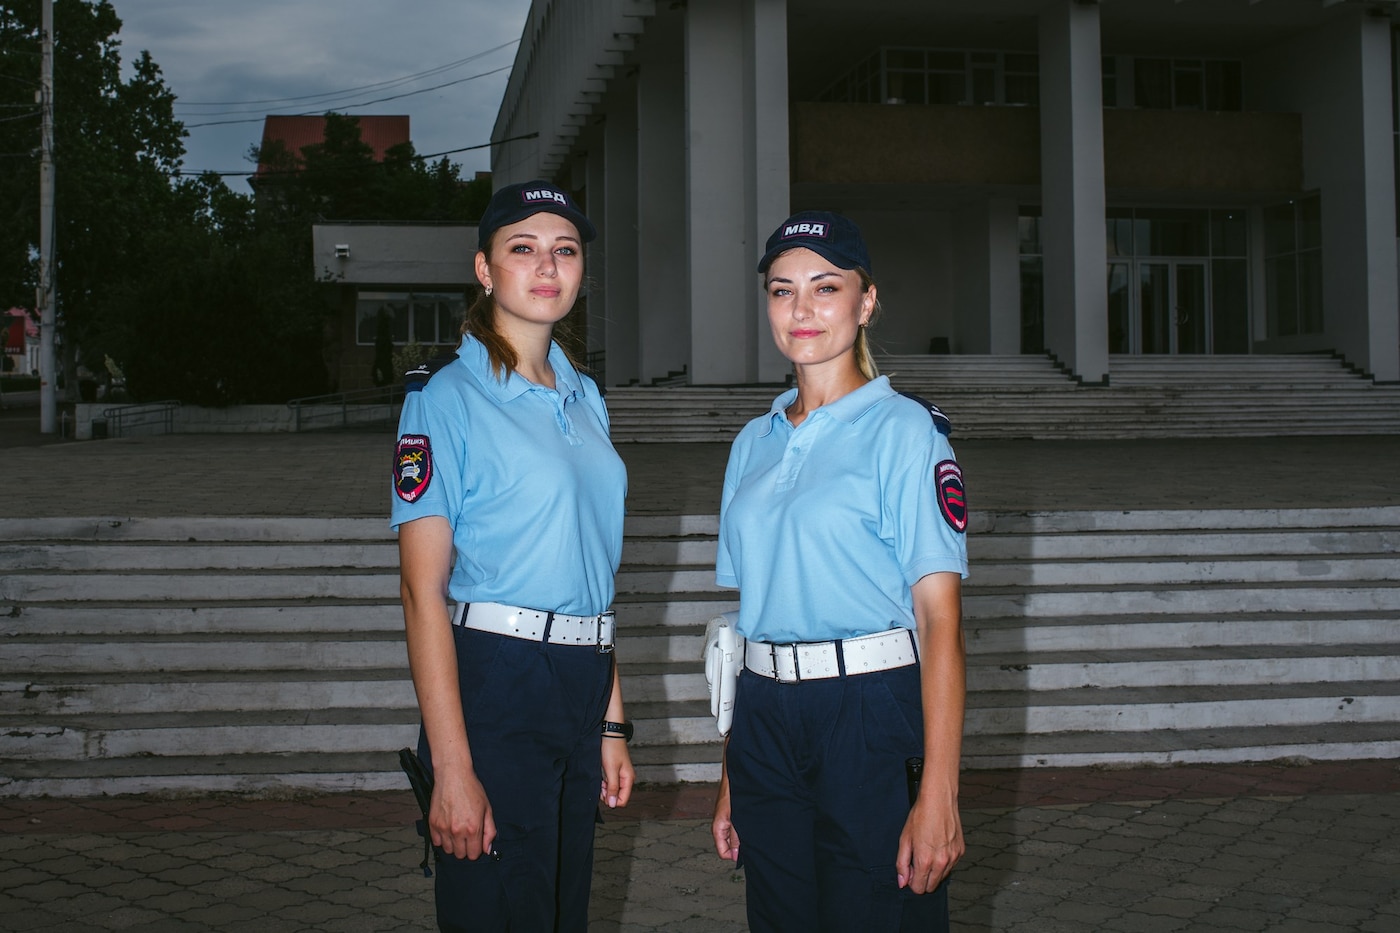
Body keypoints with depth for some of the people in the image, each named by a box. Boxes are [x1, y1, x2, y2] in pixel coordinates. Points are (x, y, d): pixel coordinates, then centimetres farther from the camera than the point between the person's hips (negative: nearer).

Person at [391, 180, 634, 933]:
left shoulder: (584, 399, 13)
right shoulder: (446, 398, -9)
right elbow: (423, 592, -14)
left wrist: (611, 726, 12)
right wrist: (452, 768, -19)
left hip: (580, 689, 7)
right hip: (493, 683, -7)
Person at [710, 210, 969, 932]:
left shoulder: (904, 429, -6)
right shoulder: (755, 443, 12)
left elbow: (939, 616, -12)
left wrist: (938, 793, -18)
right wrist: (731, 777, 13)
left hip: (872, 717, -5)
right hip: (766, 721, 5)